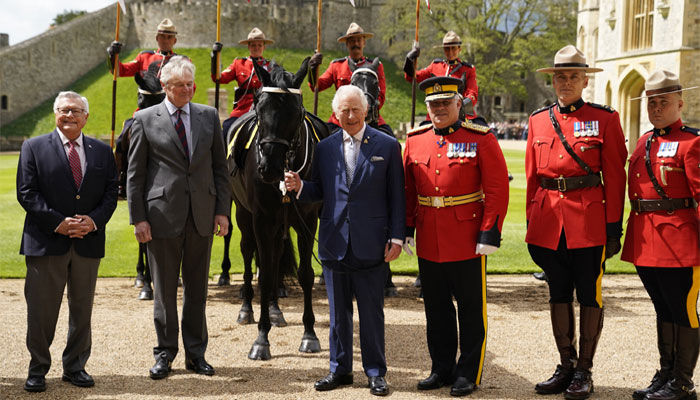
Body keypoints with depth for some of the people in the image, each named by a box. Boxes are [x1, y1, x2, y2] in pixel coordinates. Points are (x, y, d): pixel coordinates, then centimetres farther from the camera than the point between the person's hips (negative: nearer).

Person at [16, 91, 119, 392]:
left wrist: (93, 221, -11)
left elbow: (111, 193, 7)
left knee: (82, 308, 10)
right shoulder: (34, 147, 3)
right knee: (41, 309, 1)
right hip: (46, 242, -3)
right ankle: (37, 369, 14)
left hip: (88, 242, 3)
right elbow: (26, 193, -5)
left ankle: (75, 367, 22)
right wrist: (58, 222, -15)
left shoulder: (102, 151, 11)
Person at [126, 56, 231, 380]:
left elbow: (220, 167, 8)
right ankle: (165, 353, 19)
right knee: (165, 289, 6)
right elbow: (135, 174, 0)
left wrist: (222, 210, 1)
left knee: (197, 287, 10)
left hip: (202, 215, 2)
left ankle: (195, 353, 21)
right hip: (163, 215, -2)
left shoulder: (209, 116, 8)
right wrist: (138, 218, -6)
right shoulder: (145, 119, 0)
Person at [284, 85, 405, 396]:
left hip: (370, 243, -3)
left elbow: (396, 197, -1)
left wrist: (396, 237, -6)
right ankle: (340, 369, 24)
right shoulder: (325, 148, 7)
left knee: (372, 312, 5)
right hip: (334, 242, 3)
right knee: (338, 312, 12)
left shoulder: (387, 146, -1)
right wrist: (299, 186, -10)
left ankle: (375, 372, 17)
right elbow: (320, 192, 11)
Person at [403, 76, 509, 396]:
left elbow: (497, 190, -9)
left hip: (467, 241, -4)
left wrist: (489, 234, -14)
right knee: (436, 308, 13)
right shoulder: (415, 140, 7)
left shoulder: (481, 139, -6)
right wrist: (407, 230, 6)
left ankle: (468, 373, 16)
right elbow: (407, 190, 11)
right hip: (428, 243, 4)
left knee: (471, 308, 5)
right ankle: (442, 368, 26)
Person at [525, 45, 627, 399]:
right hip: (548, 221, 4)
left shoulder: (604, 119, -1)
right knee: (558, 294, 11)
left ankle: (584, 370, 14)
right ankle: (566, 366, 22)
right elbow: (532, 176, 12)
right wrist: (531, 224, 9)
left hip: (589, 221, -4)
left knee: (589, 295, 3)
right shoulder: (538, 121, 10)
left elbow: (615, 177, -3)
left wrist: (614, 228, -7)